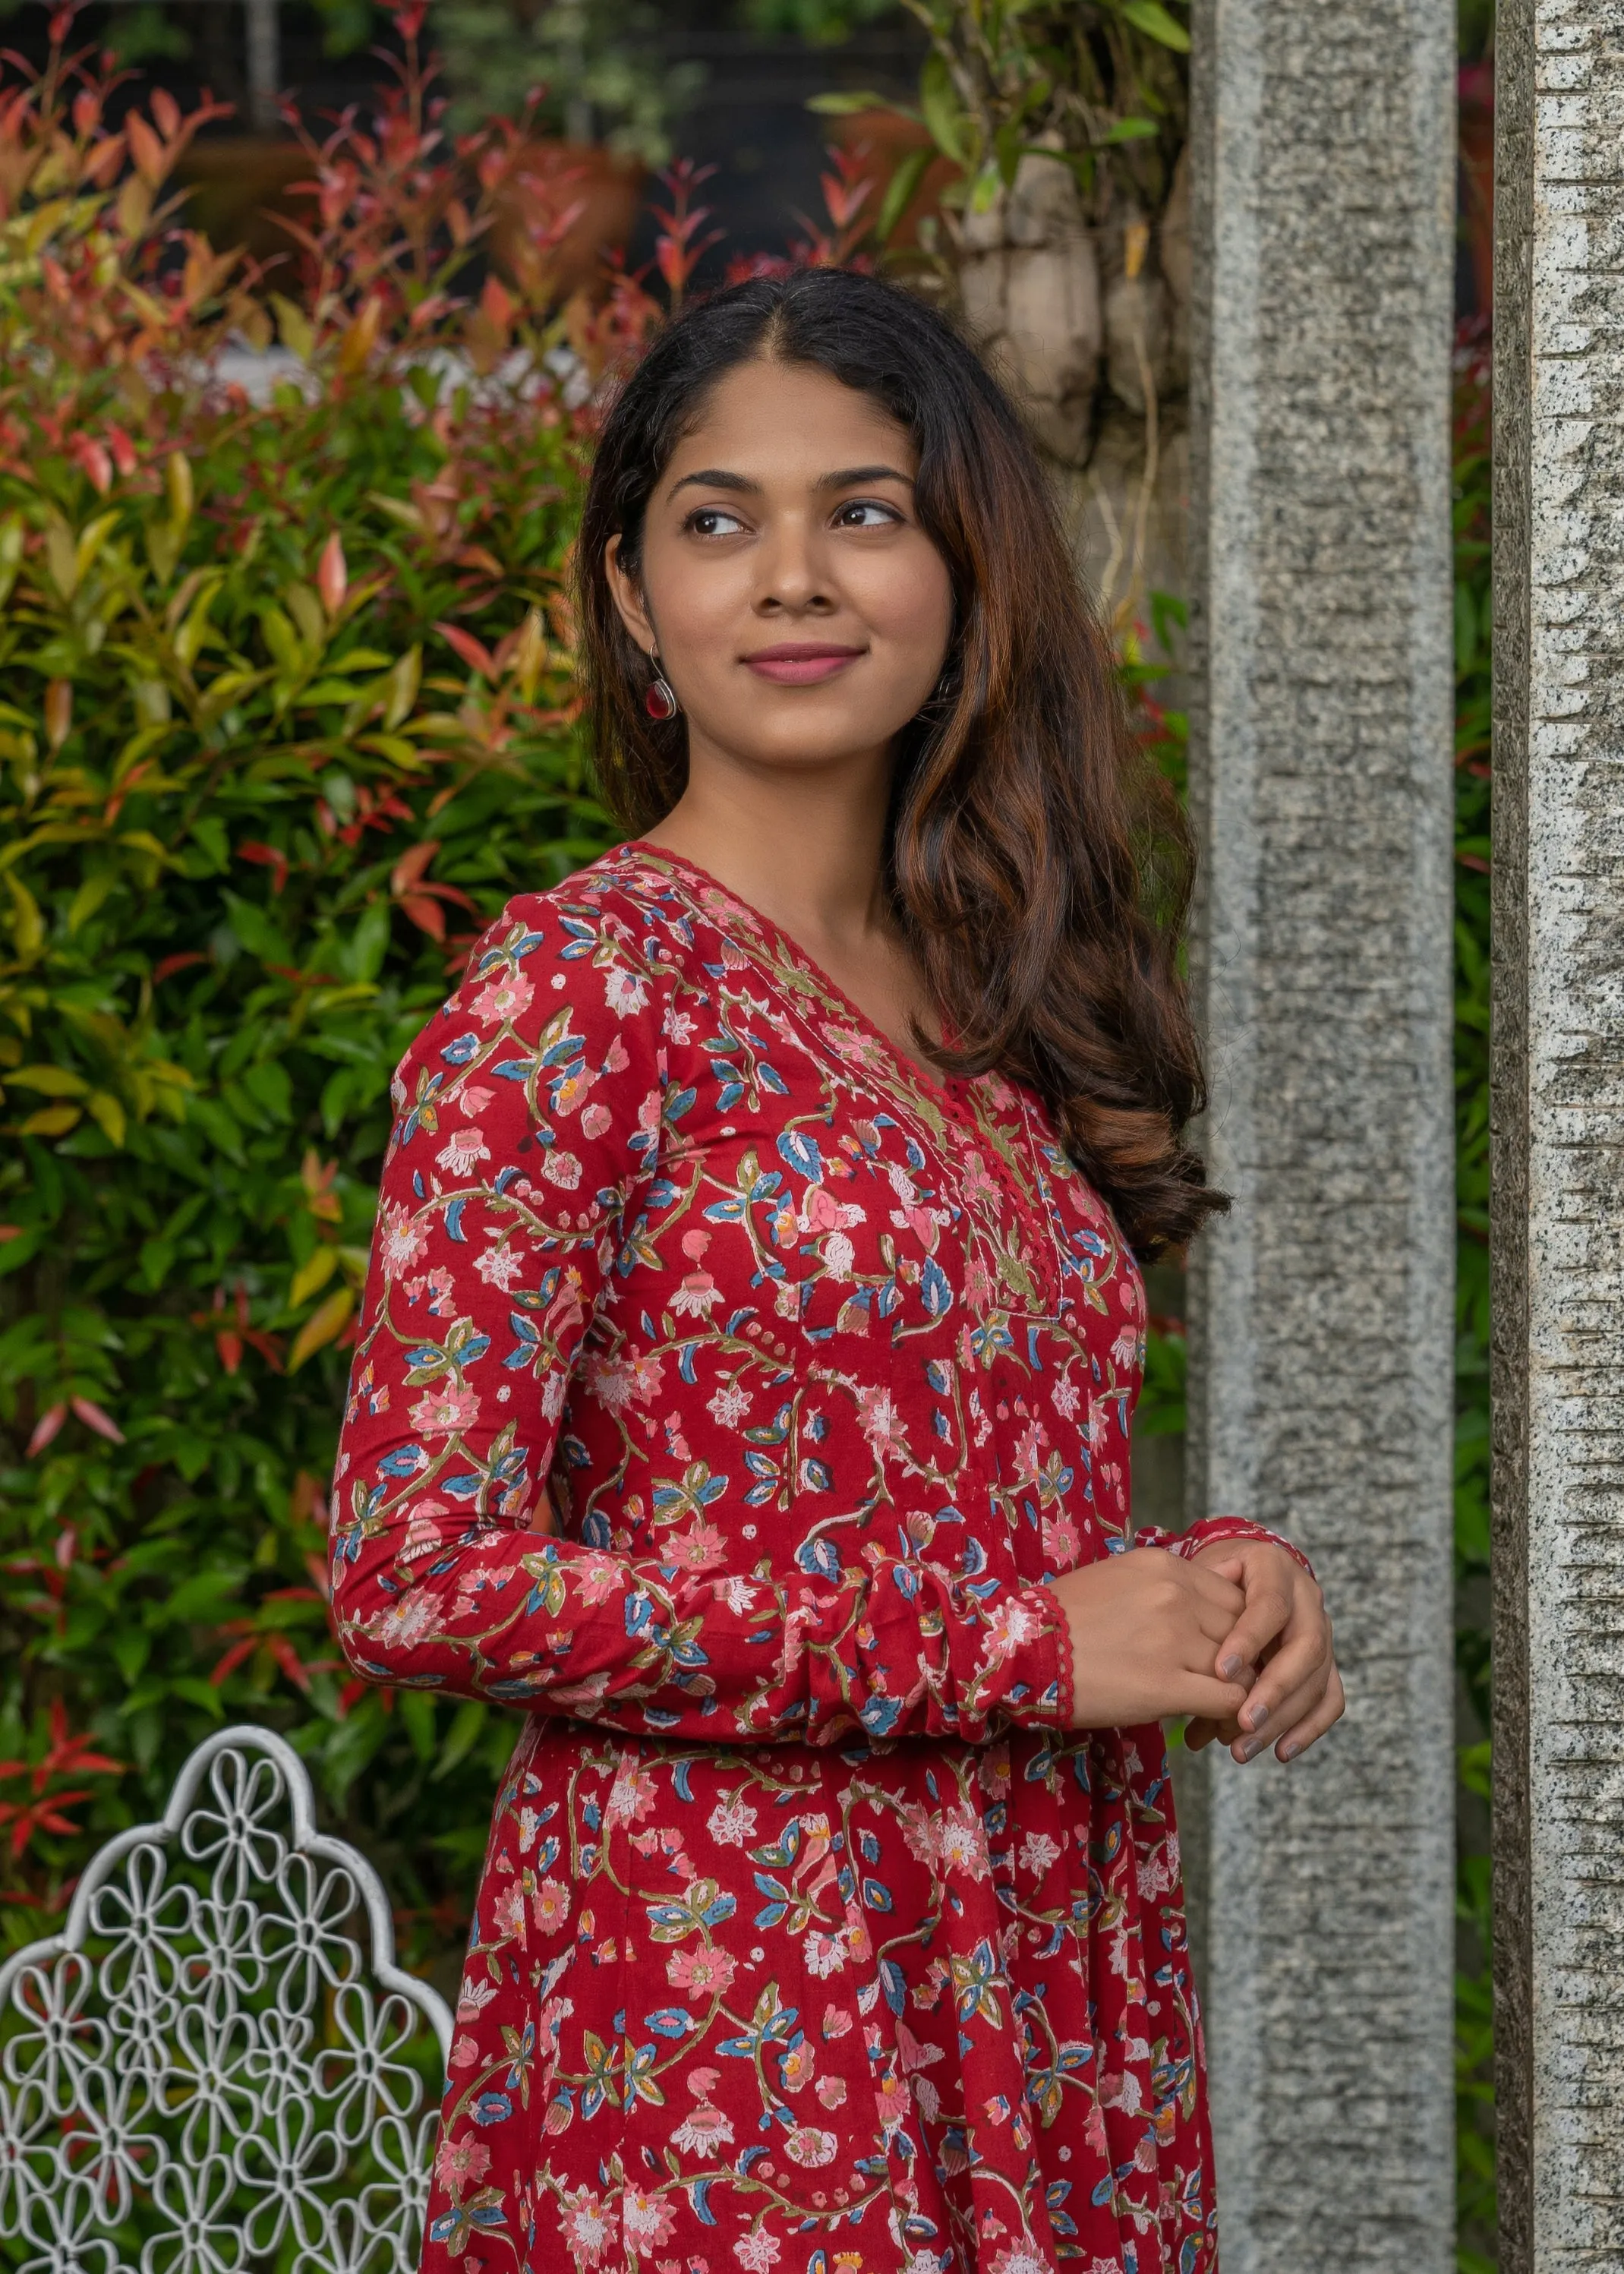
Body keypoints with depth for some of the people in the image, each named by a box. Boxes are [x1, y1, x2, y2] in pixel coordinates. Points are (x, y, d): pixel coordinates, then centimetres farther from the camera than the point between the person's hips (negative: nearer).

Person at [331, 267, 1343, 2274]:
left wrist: (1211, 1580, -2)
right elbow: (411, 1578, -16)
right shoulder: (580, 987, -9)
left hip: (1060, 2005, 7)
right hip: (723, 2029, -6)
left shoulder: (990, 1009, 11)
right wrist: (1013, 1642, -16)